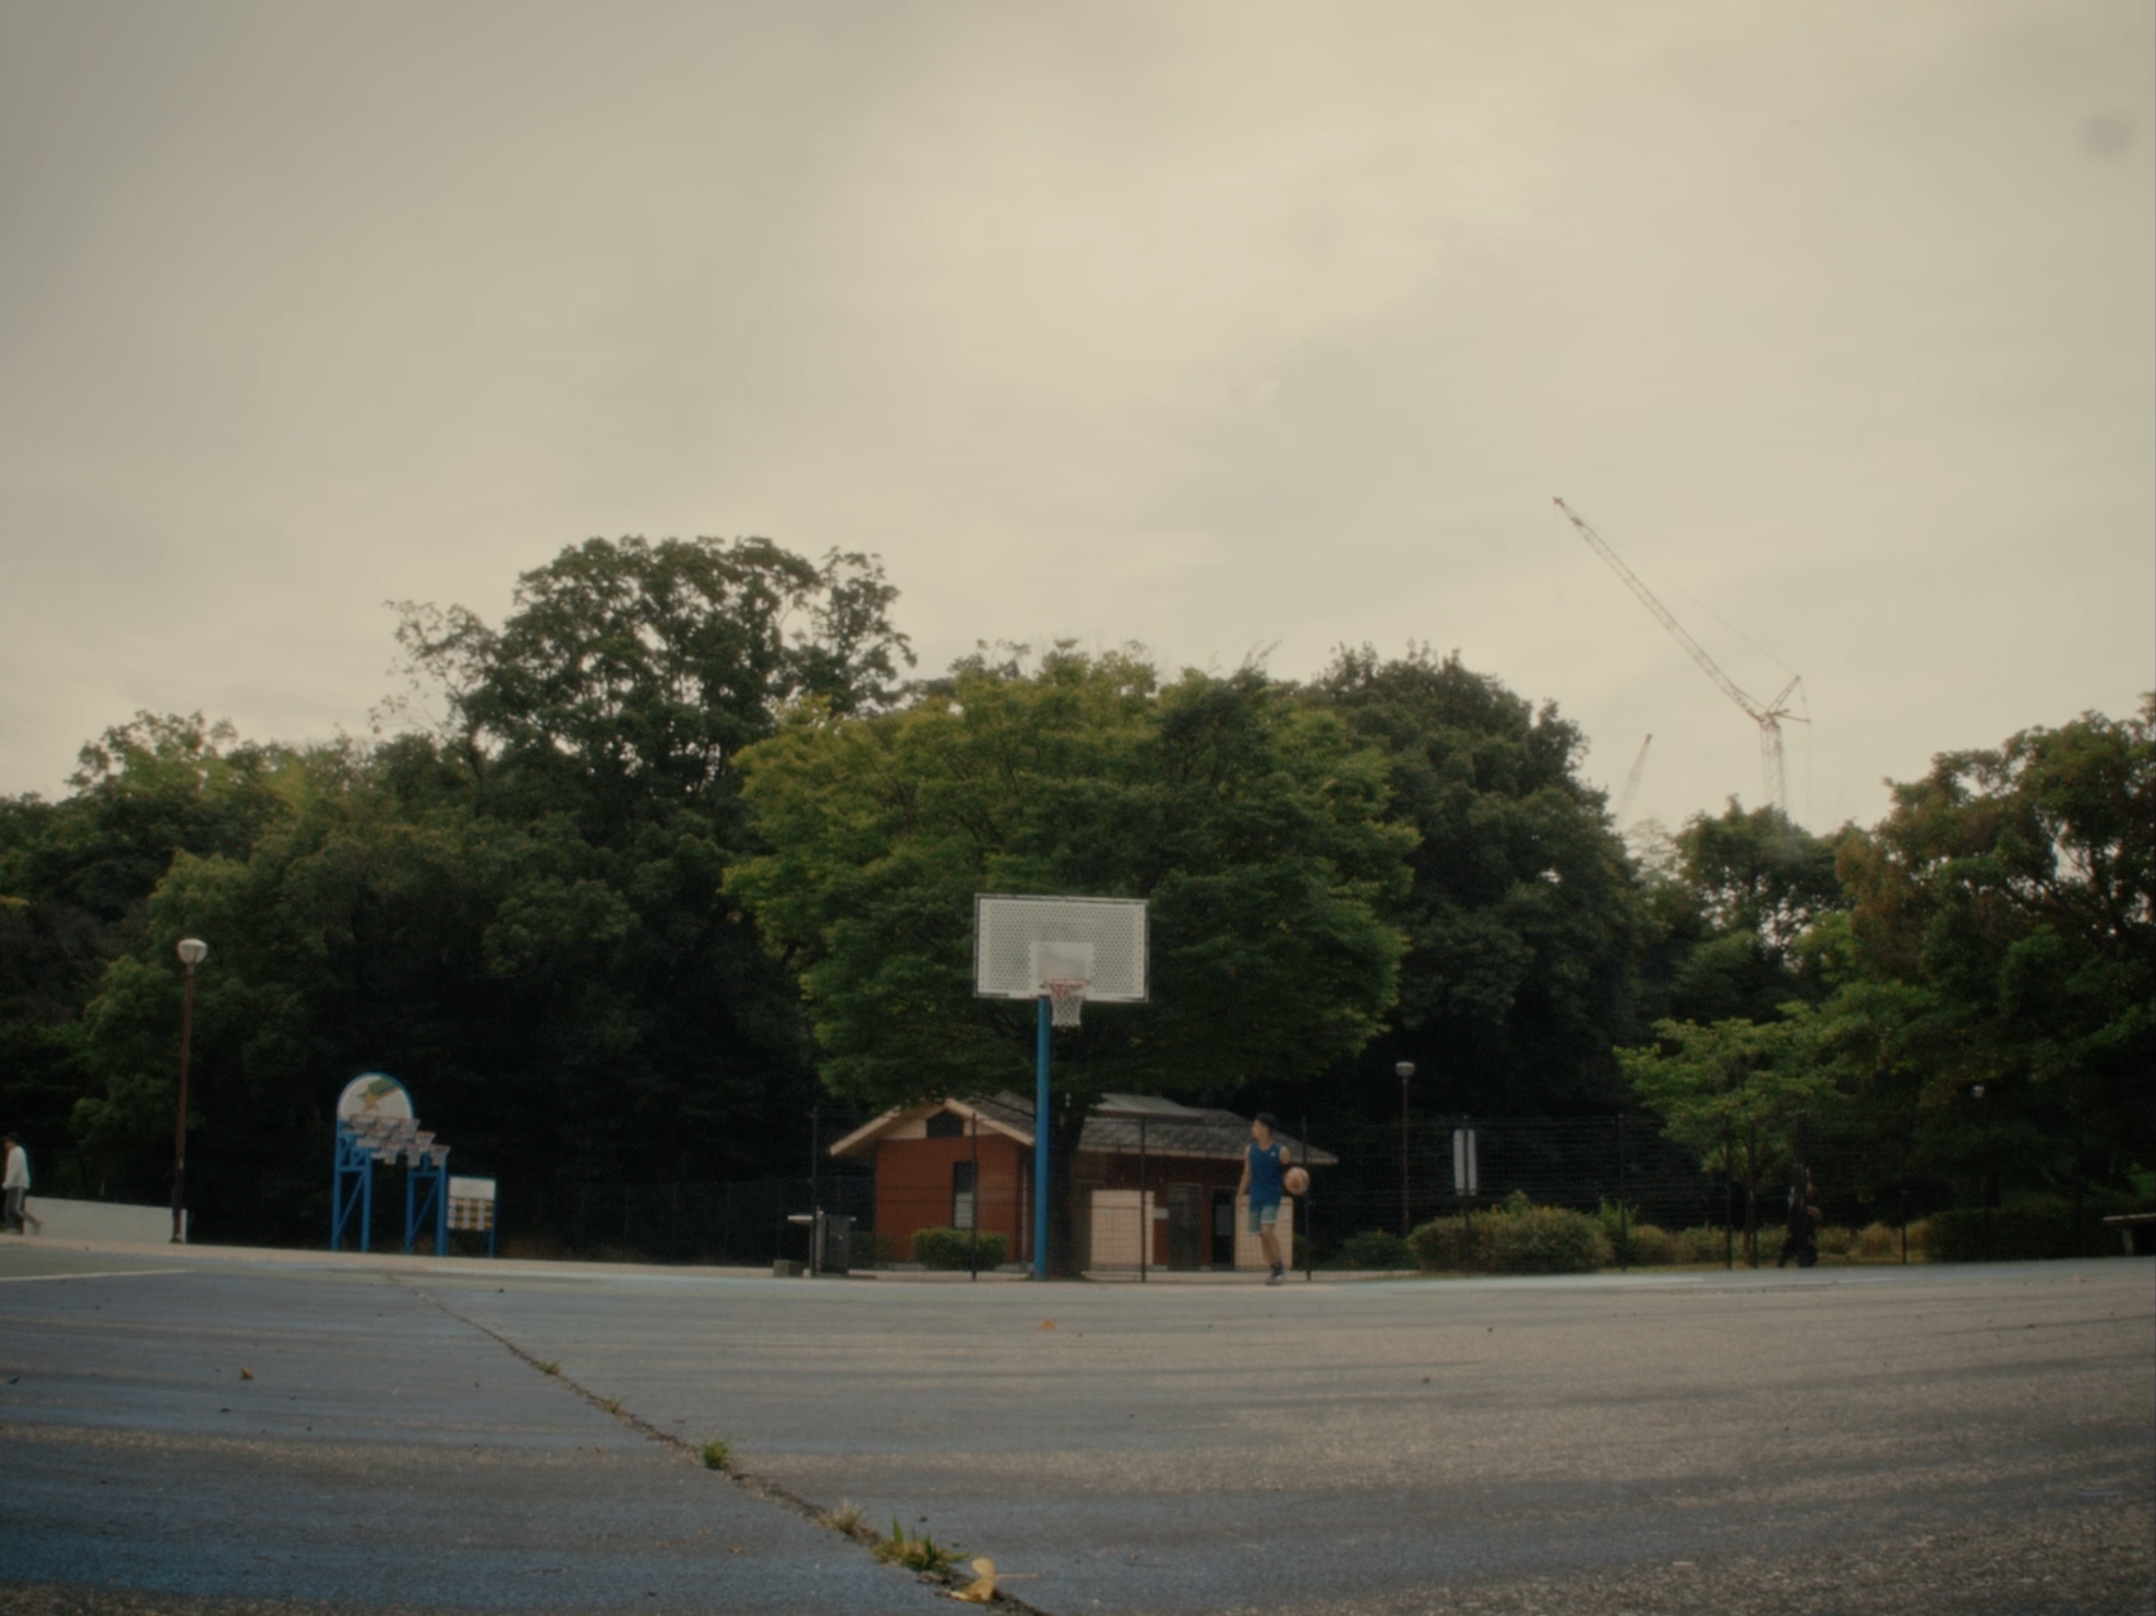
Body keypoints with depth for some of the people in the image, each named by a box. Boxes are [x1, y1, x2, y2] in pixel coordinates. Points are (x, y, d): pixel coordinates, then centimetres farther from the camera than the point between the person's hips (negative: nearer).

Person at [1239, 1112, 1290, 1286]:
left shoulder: (1280, 1152, -6)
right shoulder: (1250, 1150, 6)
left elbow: (1287, 1175, 2)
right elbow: (1247, 1175, 13)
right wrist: (1239, 1197, 11)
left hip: (1272, 1197, -5)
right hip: (1255, 1198, 5)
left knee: (1267, 1230, -20)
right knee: (1261, 1235, 5)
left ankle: (1280, 1266, -9)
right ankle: (1276, 1271, 15)